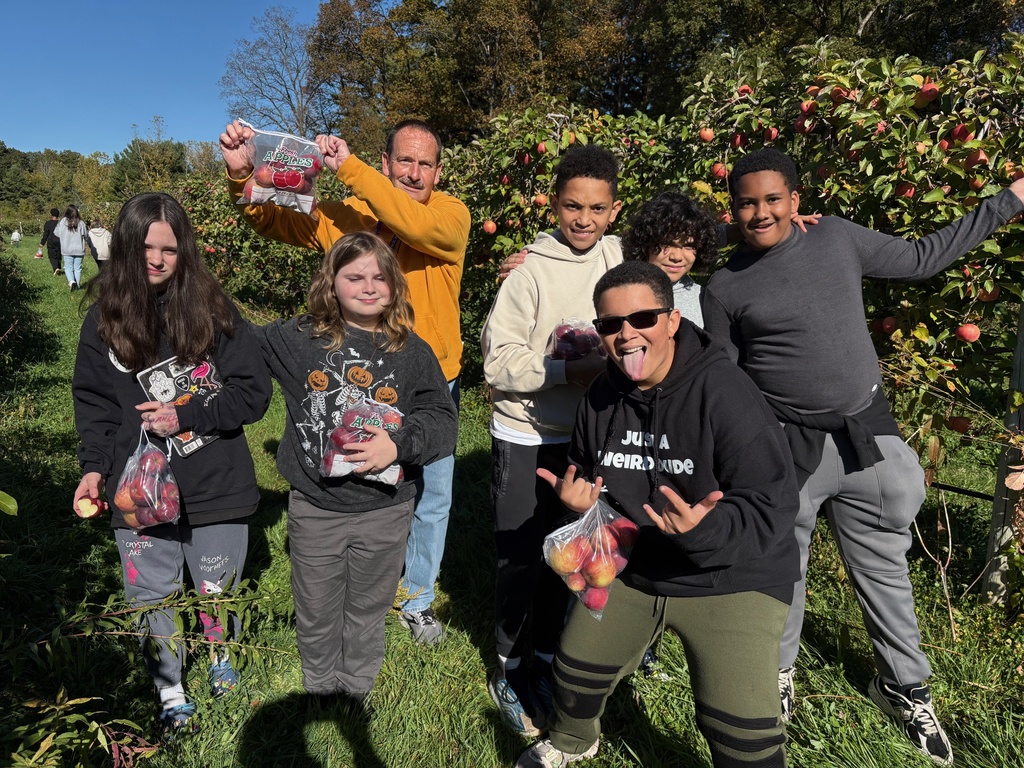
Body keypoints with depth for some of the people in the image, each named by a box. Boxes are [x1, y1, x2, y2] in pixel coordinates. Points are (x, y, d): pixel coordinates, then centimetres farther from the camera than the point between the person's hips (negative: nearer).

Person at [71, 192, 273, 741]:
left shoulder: (212, 309, -7)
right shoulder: (104, 317, -1)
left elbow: (254, 392, -8)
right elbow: (92, 401, 5)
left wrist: (186, 416, -17)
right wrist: (94, 467, -7)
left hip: (215, 487, -1)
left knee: (217, 591, 17)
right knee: (151, 602, 13)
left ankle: (221, 659, 48)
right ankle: (171, 696, 37)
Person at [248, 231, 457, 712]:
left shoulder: (411, 350, -5)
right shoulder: (296, 338, -3)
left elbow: (442, 419, -7)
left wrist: (399, 445, -23)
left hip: (384, 512, 0)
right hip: (314, 509, 1)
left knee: (367, 613, 19)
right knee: (316, 615, 18)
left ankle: (356, 694, 44)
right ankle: (320, 694, 45)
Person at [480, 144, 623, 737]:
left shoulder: (618, 257, 0)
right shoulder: (530, 273, -14)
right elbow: (500, 363, -17)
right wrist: (570, 371, -27)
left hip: (586, 435, 4)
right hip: (527, 438, -4)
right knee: (521, 558, 7)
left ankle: (548, 659, 36)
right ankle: (510, 671, 28)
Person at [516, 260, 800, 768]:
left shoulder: (725, 392, -24)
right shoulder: (600, 397, -3)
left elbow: (773, 508, -25)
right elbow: (585, 476, 12)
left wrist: (704, 530, -43)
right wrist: (576, 498, -11)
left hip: (731, 581, -5)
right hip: (629, 568, 6)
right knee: (577, 670, 19)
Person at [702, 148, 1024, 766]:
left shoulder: (839, 239, 4)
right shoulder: (725, 289, -3)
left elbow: (922, 258, 16)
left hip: (866, 434, 3)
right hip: (786, 448, -2)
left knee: (884, 567, 15)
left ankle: (905, 686, 38)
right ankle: (778, 674, 37)